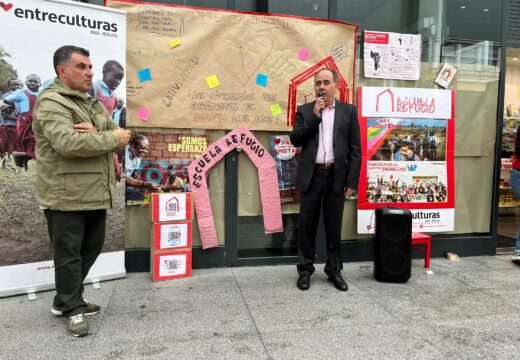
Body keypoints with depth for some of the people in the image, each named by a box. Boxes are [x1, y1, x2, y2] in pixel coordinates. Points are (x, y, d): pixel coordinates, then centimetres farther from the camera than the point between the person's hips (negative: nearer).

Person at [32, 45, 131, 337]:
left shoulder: (94, 103, 16)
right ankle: (74, 309, 20)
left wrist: (96, 134, -16)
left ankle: (64, 300, 35)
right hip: (66, 196, -9)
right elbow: (67, 142, -27)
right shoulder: (51, 102, -11)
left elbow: (118, 136, 6)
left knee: (91, 248, 17)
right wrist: (111, 139, -17)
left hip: (96, 193, 9)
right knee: (68, 254, 4)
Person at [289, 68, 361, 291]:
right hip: (311, 176, 1)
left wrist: (352, 181, -5)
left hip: (337, 177, 0)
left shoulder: (349, 111, 6)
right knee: (307, 226, 7)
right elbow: (295, 140, -4)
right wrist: (314, 115, -10)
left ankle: (334, 270, 23)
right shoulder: (304, 111, 8)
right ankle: (305, 270, 21)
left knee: (334, 227, 9)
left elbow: (355, 149, 2)